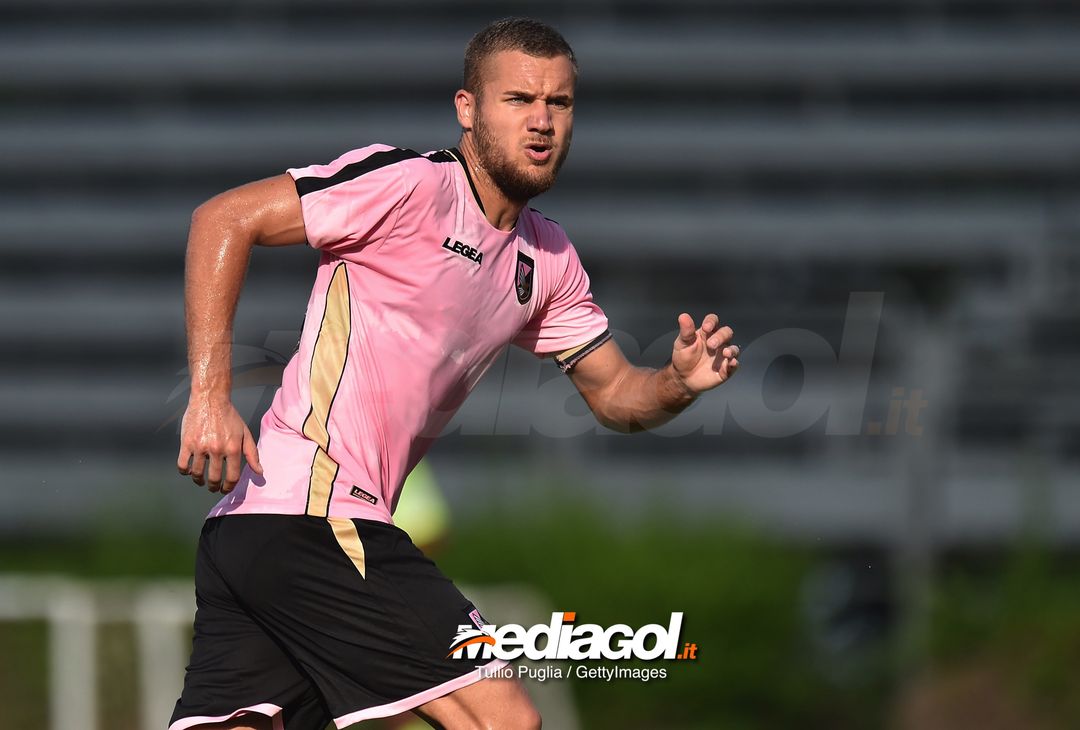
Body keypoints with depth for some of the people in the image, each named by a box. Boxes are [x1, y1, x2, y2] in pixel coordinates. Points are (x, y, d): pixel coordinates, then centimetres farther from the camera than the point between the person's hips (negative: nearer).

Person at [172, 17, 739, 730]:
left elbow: (615, 392, 24)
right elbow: (226, 218, -10)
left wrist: (680, 382, 0)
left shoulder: (547, 257, 18)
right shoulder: (411, 183, -8)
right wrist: (210, 395, -17)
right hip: (313, 510, -9)